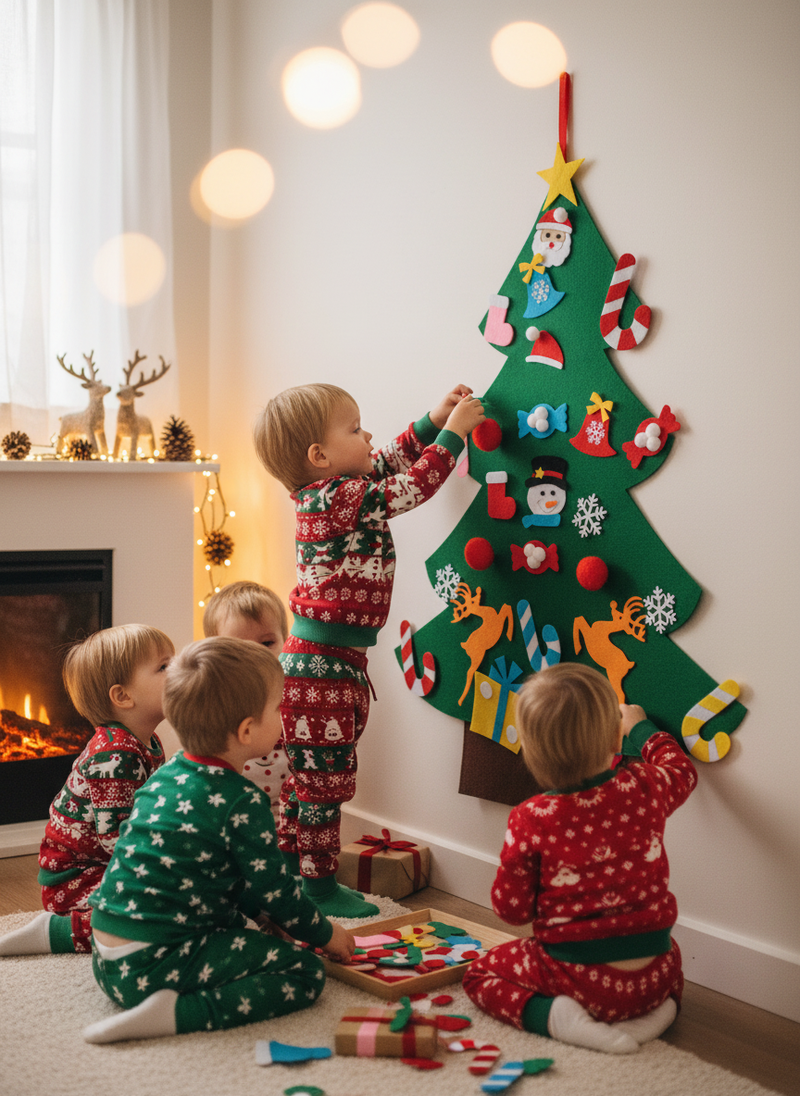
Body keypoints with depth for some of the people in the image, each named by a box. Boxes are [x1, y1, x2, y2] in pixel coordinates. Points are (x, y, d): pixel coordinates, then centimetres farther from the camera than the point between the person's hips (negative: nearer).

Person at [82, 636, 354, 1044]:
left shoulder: (166, 776, 10)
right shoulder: (242, 803, -15)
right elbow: (273, 888, -7)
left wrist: (263, 918, 28)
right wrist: (325, 934, 11)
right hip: (157, 964, -9)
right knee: (305, 971, -9)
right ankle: (176, 1013, -20)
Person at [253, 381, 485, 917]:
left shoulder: (329, 490, 10)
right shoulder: (338, 497, -18)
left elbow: (391, 463, 25)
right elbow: (412, 486, -13)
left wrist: (433, 422, 20)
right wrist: (454, 432, -4)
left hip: (337, 663, 10)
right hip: (320, 669, -10)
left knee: (308, 778, 18)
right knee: (325, 778, 0)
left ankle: (289, 873, 28)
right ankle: (318, 887, 10)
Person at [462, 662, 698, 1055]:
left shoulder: (531, 819, -16)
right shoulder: (645, 788, -9)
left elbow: (511, 908, -8)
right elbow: (681, 769, 17)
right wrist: (640, 727, 33)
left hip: (577, 977, -4)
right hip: (652, 975, 4)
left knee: (480, 971, 19)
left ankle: (553, 1015, -6)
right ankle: (653, 1010, 9)